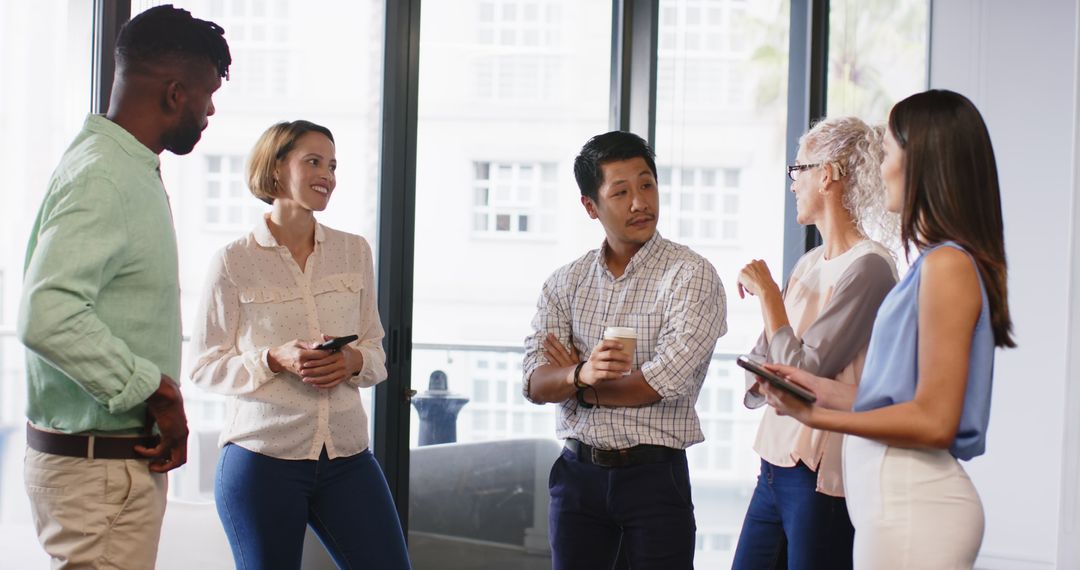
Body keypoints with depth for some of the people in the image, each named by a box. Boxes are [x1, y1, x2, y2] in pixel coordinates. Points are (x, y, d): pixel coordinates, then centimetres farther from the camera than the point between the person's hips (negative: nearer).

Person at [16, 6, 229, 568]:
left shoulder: (133, 172, 15)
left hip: (129, 459, 10)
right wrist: (157, 389, -22)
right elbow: (47, 317, -30)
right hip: (97, 469, -10)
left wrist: (163, 405, 10)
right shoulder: (100, 178, -18)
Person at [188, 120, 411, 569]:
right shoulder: (233, 262, -3)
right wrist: (274, 360, -17)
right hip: (261, 459, -3)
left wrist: (354, 361, -9)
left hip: (347, 456, 3)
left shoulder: (355, 252, 8)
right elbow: (205, 366, -1)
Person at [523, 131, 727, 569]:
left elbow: (662, 384, -17)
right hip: (578, 472, 4)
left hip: (655, 477, -3)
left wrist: (573, 383, -4)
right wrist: (583, 374, -25)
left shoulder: (691, 276, -7)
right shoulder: (565, 282, 6)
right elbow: (535, 384, -4)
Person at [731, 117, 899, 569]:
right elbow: (759, 367, 17)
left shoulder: (867, 267, -13)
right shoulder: (809, 264, 11)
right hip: (776, 465, 8)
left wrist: (767, 293, -7)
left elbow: (802, 374, -15)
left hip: (822, 479, -8)